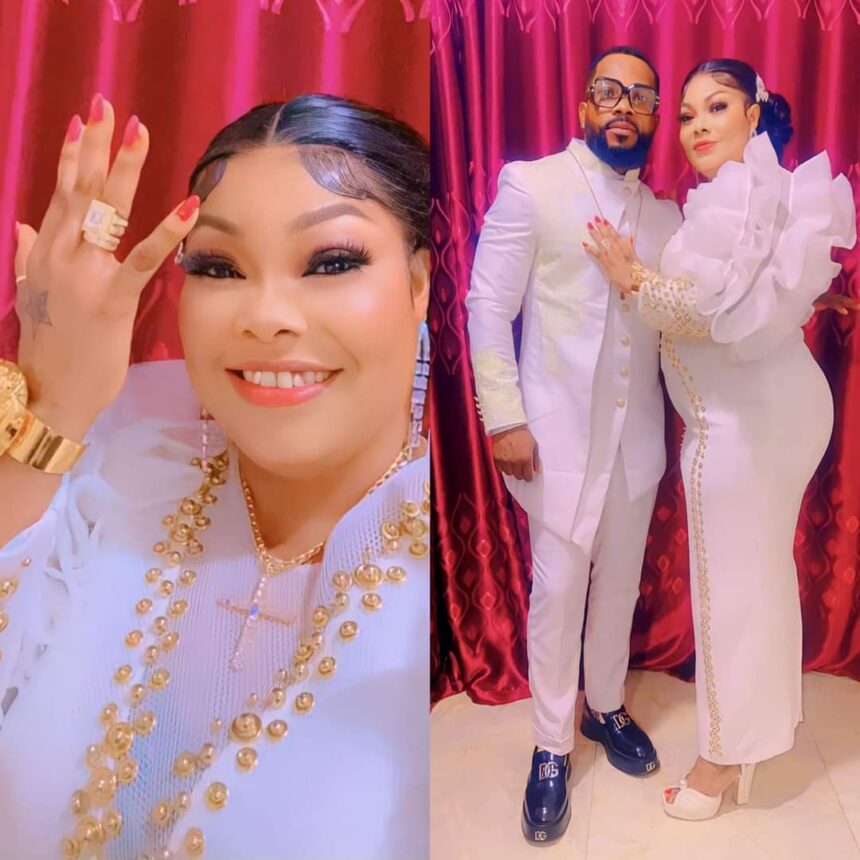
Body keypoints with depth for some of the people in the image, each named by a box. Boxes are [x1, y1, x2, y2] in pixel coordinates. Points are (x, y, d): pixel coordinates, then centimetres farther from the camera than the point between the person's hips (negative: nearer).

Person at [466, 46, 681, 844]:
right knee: (557, 587, 3)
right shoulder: (531, 184, -4)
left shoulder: (667, 215, 9)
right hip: (559, 429, -4)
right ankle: (551, 747, 21)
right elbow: (488, 307, -8)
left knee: (619, 579, 15)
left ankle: (605, 706, 37)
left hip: (639, 432, 4)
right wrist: (503, 418, -13)